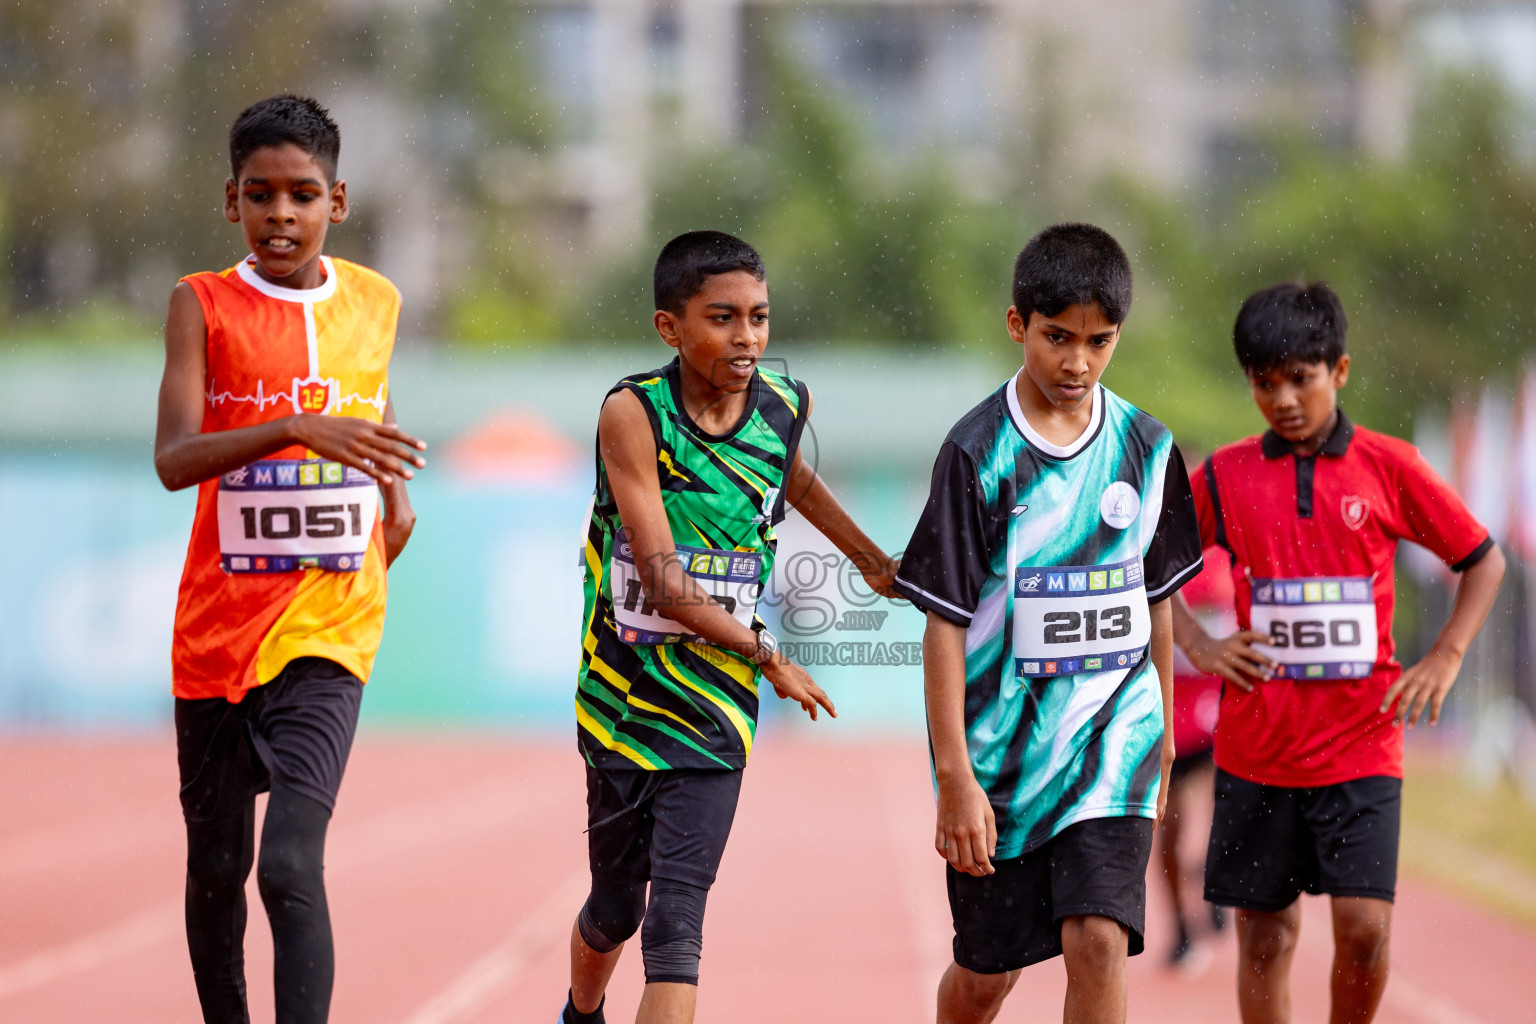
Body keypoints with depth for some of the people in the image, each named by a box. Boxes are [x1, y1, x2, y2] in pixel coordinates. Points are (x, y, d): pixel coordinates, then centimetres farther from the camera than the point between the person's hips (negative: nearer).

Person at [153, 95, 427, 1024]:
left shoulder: (376, 304, 5)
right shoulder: (203, 305, -4)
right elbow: (174, 459, -19)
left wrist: (396, 487, 13)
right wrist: (299, 430, -33)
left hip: (329, 629, 0)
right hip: (220, 624, 0)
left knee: (292, 864, -17)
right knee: (216, 866, 13)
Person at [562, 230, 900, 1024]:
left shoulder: (783, 405, -2)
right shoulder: (633, 412, -17)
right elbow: (662, 581, -20)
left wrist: (873, 561, 33)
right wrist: (769, 657, -14)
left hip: (713, 715, 2)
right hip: (623, 693, -1)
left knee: (677, 920, -12)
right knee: (614, 907, 15)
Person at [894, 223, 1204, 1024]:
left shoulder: (1146, 447, 2)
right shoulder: (979, 452, -9)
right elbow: (945, 622, -9)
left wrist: (1162, 732, 16)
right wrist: (955, 776, -13)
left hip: (1112, 734, 2)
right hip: (1001, 745, -2)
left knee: (1097, 940, -14)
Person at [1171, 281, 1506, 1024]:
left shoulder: (1389, 468, 0)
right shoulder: (1225, 476, 3)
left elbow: (1483, 559, 9)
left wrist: (1445, 658, -2)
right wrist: (1198, 645, 0)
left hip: (1361, 744, -2)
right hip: (1257, 746, 2)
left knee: (1364, 924, -12)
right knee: (1265, 935, 5)